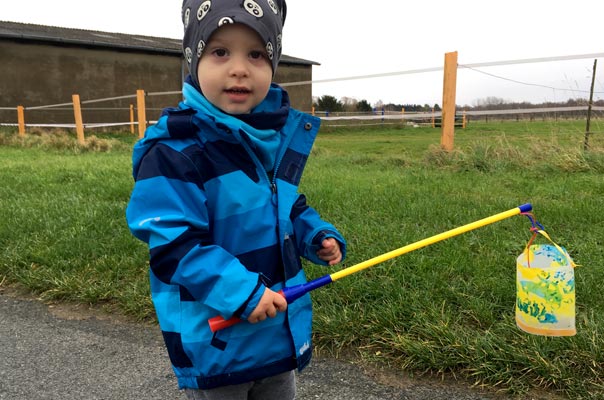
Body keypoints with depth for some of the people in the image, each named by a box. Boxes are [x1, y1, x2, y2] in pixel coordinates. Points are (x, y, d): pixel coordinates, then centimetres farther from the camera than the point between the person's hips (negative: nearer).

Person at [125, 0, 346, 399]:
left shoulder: (280, 136, 2)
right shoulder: (174, 150, -21)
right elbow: (173, 245, -23)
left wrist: (318, 235, 0)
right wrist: (240, 291, -29)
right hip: (214, 341, -6)